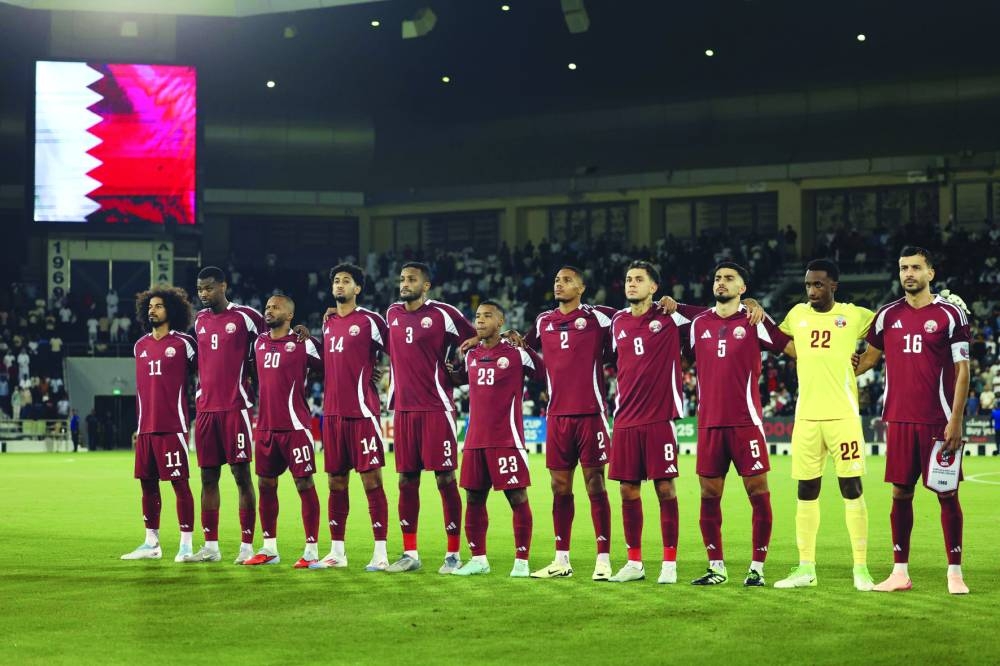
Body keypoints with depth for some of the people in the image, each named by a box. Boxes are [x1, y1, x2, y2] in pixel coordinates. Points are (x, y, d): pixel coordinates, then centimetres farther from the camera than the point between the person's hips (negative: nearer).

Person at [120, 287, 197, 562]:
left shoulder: (183, 343, -3)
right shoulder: (140, 346, 15)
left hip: (172, 426, -6)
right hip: (146, 428, 6)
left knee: (179, 482, -5)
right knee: (148, 483, 9)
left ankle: (186, 544, -1)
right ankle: (151, 544, 18)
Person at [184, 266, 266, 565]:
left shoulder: (245, 317, -4)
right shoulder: (199, 320, 14)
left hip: (235, 408, -6)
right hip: (205, 408, 6)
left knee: (241, 474, -4)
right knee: (208, 476, 7)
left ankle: (247, 546, -2)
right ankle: (210, 546, 12)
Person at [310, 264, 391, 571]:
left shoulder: (370, 320, -5)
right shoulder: (328, 323, 15)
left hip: (362, 413, -7)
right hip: (332, 413, 7)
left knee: (371, 481, -6)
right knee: (336, 482, 10)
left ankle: (380, 553, -5)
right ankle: (336, 552, 16)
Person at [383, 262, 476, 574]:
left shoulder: (443, 314, -6)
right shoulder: (392, 313, 11)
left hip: (436, 409, -5)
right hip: (403, 408, 5)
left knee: (445, 479, -3)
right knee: (406, 480, 6)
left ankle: (453, 554, 2)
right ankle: (410, 553, 13)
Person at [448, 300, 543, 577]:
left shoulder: (517, 354, -5)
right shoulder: (470, 356, 12)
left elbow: (545, 375, -4)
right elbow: (459, 379, 29)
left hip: (506, 439, -6)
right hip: (475, 439, 6)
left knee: (517, 498, -4)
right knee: (473, 498, 8)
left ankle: (521, 561, 0)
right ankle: (478, 559, 18)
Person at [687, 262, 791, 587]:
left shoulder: (754, 321, -1)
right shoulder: (699, 324, 11)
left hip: (746, 422, -4)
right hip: (709, 423, 4)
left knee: (758, 492, -3)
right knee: (709, 495, 5)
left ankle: (757, 568, 4)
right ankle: (716, 567, 14)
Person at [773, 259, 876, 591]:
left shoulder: (854, 315, -2)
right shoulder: (797, 314, 9)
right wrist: (801, 357, 10)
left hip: (843, 415, -4)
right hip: (806, 416, 4)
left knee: (851, 489, -4)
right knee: (807, 492, 6)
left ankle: (861, 568, 1)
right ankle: (806, 569, 12)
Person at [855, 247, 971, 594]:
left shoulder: (950, 314, -2)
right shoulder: (888, 315, 9)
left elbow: (962, 370, -4)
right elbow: (869, 356, 20)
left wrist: (955, 421, -10)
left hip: (938, 422, -3)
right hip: (899, 420, 4)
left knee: (947, 494, 0)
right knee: (900, 493, 5)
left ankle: (955, 573, 6)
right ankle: (900, 572, 11)